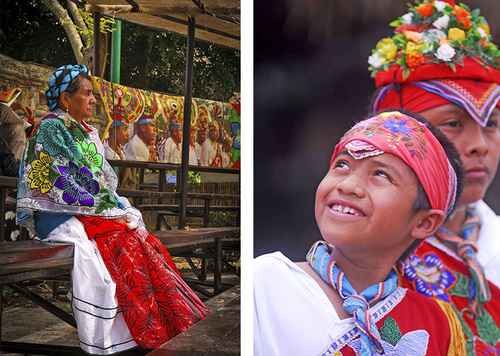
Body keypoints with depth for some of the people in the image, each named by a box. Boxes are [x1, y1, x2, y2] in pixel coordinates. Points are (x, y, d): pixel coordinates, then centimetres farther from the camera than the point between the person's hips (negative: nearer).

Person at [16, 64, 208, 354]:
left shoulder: (89, 133, 18)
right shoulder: (51, 130, -5)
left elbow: (104, 181, 18)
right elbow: (62, 186, -14)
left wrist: (123, 209, 0)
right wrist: (109, 211, -15)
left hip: (96, 212, 7)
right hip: (64, 216, -7)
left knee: (145, 243, -16)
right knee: (123, 246, -29)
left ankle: (169, 326, -18)